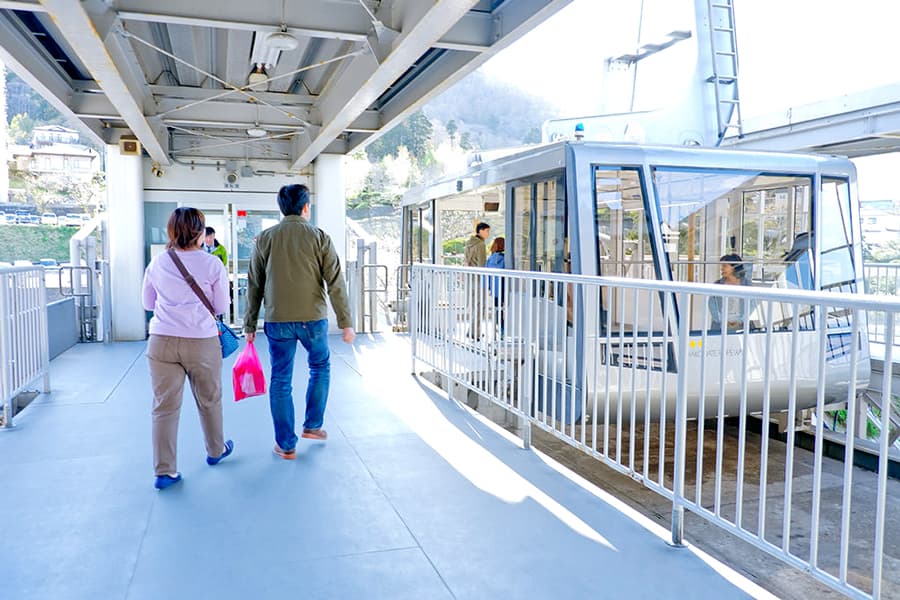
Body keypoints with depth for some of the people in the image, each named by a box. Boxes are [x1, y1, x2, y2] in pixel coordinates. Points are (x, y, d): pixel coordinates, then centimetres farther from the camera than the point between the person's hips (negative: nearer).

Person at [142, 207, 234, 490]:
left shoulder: (157, 263, 5)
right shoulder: (212, 265, -5)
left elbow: (148, 303, 16)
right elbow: (221, 306, 3)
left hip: (162, 341, 2)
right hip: (201, 341, -2)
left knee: (165, 406, 6)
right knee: (209, 400, 17)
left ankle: (164, 471, 7)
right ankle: (216, 450, 37)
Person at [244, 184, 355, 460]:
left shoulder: (264, 239, 4)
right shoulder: (319, 237, -3)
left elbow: (254, 286, 5)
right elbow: (335, 284, -6)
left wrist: (250, 325, 11)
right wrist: (345, 323, -1)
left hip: (277, 321, 1)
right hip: (313, 319, -1)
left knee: (280, 381, 9)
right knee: (320, 368, 23)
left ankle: (286, 445, 14)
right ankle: (312, 425, 27)